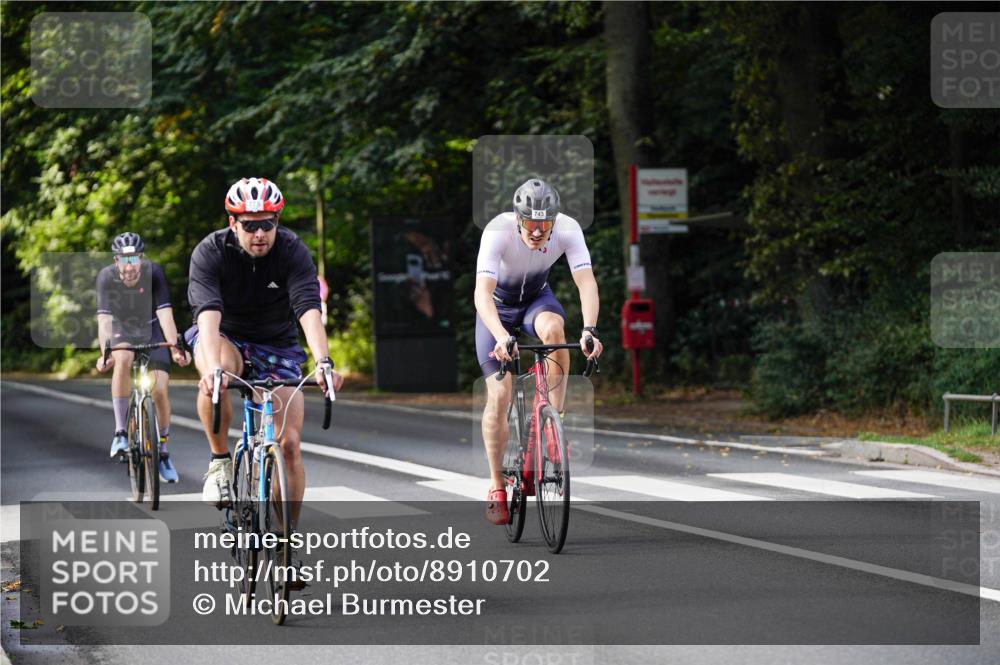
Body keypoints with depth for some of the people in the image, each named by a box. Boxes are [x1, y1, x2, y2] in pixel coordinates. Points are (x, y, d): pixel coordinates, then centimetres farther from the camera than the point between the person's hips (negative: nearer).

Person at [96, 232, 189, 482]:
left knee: (160, 390, -13)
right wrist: (104, 353, -48)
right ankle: (120, 432, -27)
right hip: (122, 332, 0)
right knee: (123, 359, -35)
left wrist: (175, 347, -46)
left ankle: (163, 451, 8)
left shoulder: (153, 273, -26)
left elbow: (165, 313, -32)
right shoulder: (106, 277, -25)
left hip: (151, 330, 0)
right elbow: (104, 319, -32)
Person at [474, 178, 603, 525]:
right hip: (498, 305, -2)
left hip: (537, 298, 2)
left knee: (554, 328, -35)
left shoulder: (567, 229, -28)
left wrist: (589, 330, -54)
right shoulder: (498, 232, -35)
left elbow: (586, 281, -37)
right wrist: (502, 337, -61)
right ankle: (496, 486, 5)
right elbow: (482, 292, -45)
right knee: (499, 396, -10)